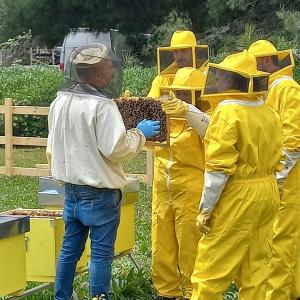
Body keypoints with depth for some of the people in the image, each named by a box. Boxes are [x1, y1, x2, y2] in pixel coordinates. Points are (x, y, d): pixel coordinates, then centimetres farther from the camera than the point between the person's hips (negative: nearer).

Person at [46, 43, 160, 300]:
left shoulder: (59, 102, 4)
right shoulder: (101, 106, -20)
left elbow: (52, 148, 14)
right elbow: (117, 149, -21)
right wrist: (139, 133, -6)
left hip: (71, 189, 7)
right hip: (100, 194, -7)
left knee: (69, 249, 16)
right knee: (101, 254, 1)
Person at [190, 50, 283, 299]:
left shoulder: (227, 113, -15)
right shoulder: (270, 114, 9)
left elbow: (219, 167, -18)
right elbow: (274, 157, 14)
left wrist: (206, 208, -13)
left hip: (238, 196, -8)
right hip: (268, 194, 8)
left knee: (212, 267, -1)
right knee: (257, 264, 13)